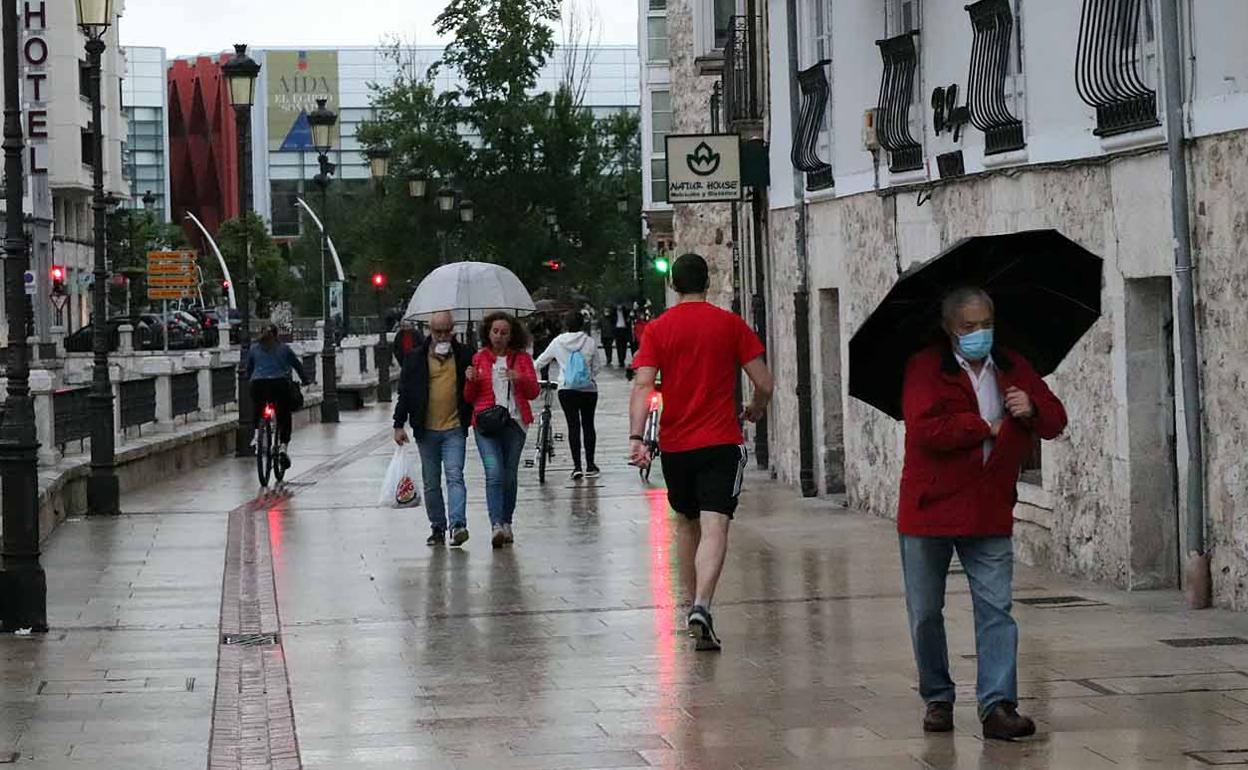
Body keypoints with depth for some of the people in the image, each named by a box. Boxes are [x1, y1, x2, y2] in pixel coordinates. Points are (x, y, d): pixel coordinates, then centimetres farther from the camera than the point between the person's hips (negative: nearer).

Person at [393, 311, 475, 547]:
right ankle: (437, 528, 17)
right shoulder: (415, 357, 5)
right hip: (426, 431, 2)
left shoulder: (464, 355, 3)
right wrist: (399, 425, 3)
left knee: (455, 476, -14)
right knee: (431, 483, 8)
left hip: (454, 429, -2)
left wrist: (472, 420, -4)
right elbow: (405, 392, 7)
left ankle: (458, 525, -21)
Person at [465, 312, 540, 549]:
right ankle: (496, 526, -25)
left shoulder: (522, 358, 10)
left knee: (510, 475, 6)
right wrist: (471, 381, -8)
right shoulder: (479, 358, 10)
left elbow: (534, 392, 7)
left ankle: (506, 523, 19)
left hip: (514, 423, 1)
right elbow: (469, 397, 13)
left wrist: (520, 379, -13)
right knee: (494, 473, -17)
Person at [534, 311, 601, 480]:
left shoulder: (558, 342, 0)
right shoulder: (590, 342, -1)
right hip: (589, 389, 1)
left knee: (573, 425, 0)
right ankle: (590, 465, 14)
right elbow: (595, 369, 5)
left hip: (567, 389, -1)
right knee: (588, 425, 11)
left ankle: (577, 466, -8)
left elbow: (541, 361, 10)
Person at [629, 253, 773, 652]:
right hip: (721, 441, -2)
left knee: (687, 522, 21)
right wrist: (755, 409, 20)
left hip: (675, 443, 3)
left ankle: (691, 604, 29)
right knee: (714, 528, -10)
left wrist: (636, 437, -16)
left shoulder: (658, 329, 3)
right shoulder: (730, 324, 0)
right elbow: (764, 383, 0)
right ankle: (701, 608, -28)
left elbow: (643, 385, -9)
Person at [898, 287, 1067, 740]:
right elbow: (925, 430, -21)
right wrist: (984, 427, -12)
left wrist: (1032, 410, -11)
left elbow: (1056, 421, 12)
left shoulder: (1013, 370, 9)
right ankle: (937, 699, 24)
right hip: (930, 510, -2)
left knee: (996, 609, -7)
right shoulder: (925, 369, -7)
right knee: (925, 614, 8)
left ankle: (998, 705, -9)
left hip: (990, 513, 3)